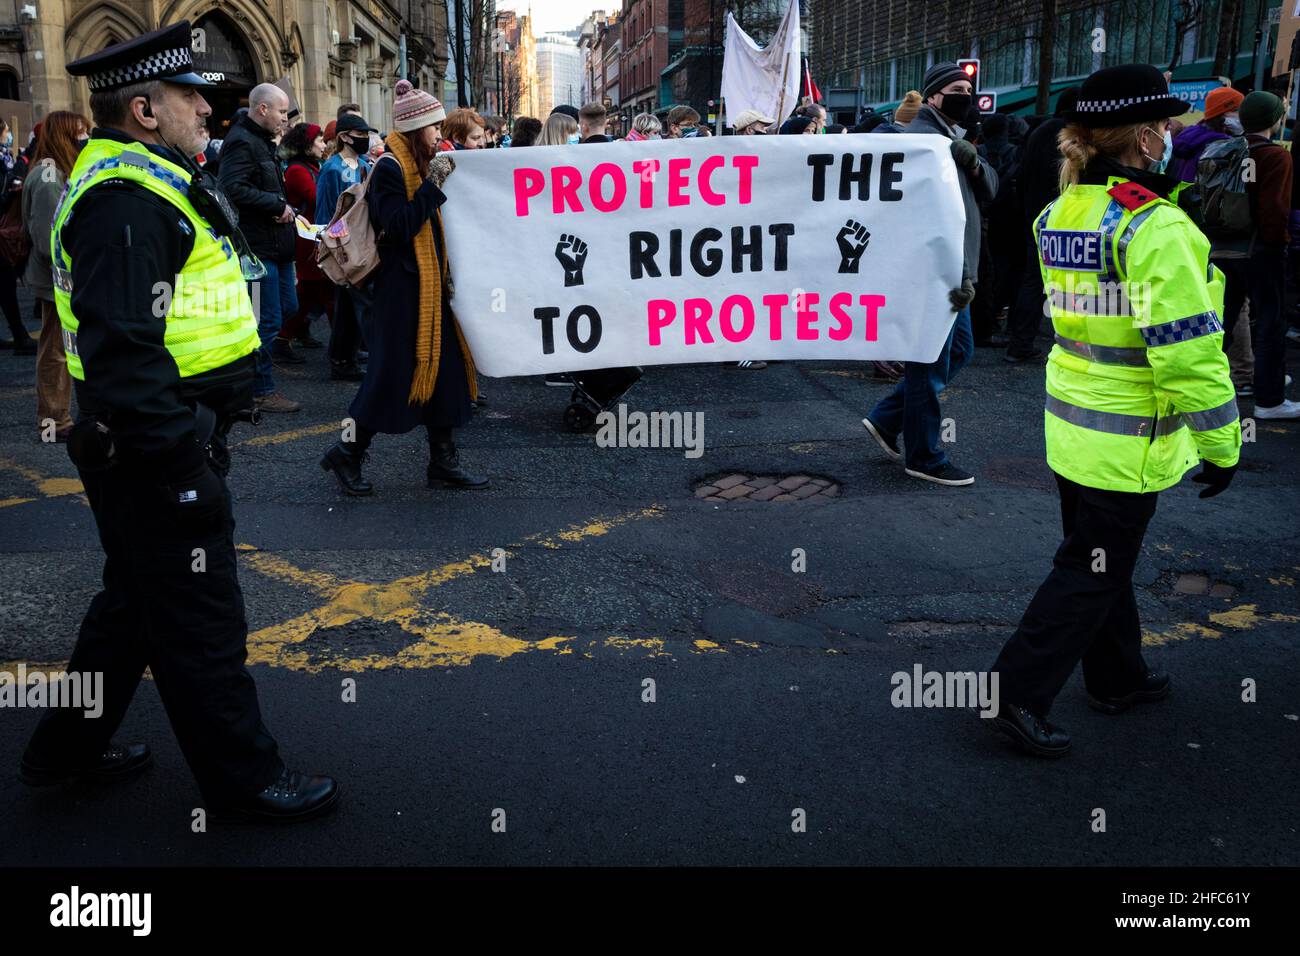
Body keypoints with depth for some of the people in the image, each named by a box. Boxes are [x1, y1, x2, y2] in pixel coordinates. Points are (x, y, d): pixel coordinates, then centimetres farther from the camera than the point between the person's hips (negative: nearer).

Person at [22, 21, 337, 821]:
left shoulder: (150, 185, 15)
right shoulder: (124, 204, -19)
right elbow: (123, 351, -28)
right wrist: (180, 461, -27)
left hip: (166, 440, 11)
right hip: (157, 451, -11)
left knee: (137, 598, 23)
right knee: (201, 619, 2)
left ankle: (68, 750, 39)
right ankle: (243, 778, 18)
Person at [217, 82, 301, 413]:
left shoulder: (261, 141, 18)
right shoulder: (242, 142, -15)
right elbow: (233, 189, -29)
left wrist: (287, 212, 10)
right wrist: (279, 205, -20)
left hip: (276, 246, 10)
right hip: (259, 246, -10)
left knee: (287, 307, 18)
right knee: (268, 320, -3)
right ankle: (261, 391, 8)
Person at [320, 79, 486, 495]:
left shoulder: (418, 164, 15)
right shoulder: (390, 168, -12)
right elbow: (400, 226, -23)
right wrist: (433, 184, -23)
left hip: (428, 282, 9)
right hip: (403, 285, -9)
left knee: (443, 366, 9)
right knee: (393, 371, -5)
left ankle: (443, 460, 16)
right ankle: (347, 453, 10)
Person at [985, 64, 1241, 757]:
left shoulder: (1060, 214, 2)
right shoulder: (1157, 227, -21)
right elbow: (1186, 348, -23)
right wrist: (1220, 443, -13)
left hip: (1071, 420, 8)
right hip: (1129, 440, -8)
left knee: (1101, 556, 21)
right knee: (1091, 570, 3)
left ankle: (1117, 677, 39)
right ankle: (1019, 694, 7)